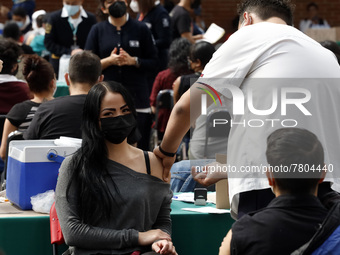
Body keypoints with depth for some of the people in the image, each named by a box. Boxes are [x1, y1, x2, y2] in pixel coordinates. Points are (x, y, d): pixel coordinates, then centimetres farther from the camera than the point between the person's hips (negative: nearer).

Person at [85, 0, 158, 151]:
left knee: (139, 146, -2)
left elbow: (153, 62, 6)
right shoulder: (97, 31, 9)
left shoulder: (141, 29, 8)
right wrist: (109, 61, -10)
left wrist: (133, 61, -11)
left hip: (137, 96, 0)